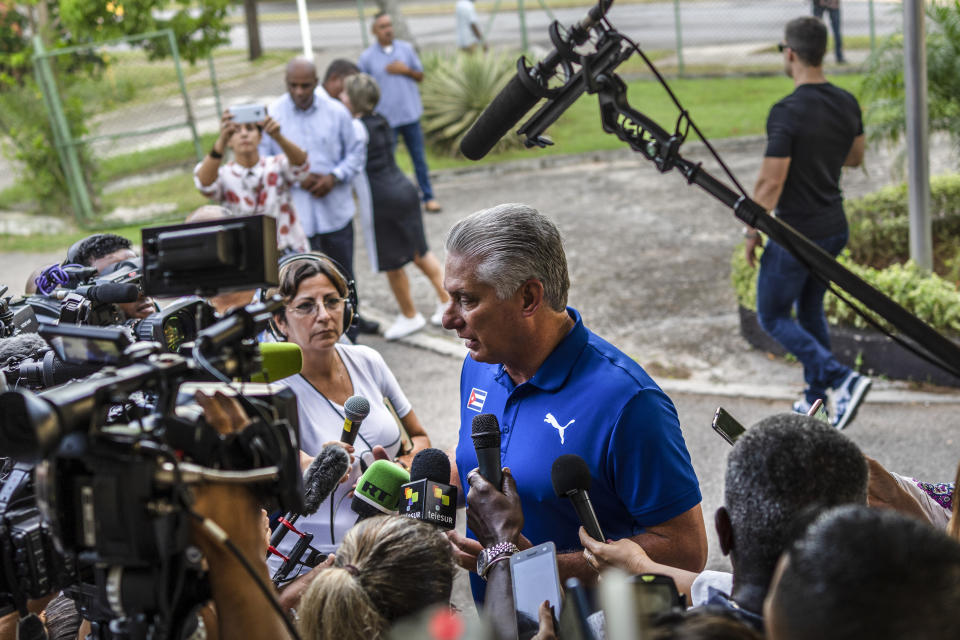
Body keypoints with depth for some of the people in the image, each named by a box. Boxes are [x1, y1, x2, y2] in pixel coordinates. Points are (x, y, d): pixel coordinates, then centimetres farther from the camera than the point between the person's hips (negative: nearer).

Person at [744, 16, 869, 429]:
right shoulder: (847, 104, 1)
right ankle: (816, 398, 27)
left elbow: (770, 182, -21)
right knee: (811, 311, 22)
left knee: (772, 316, 7)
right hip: (835, 228, 7)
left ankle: (842, 378, -7)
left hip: (796, 236, -7)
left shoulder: (787, 112, -22)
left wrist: (753, 232, -9)